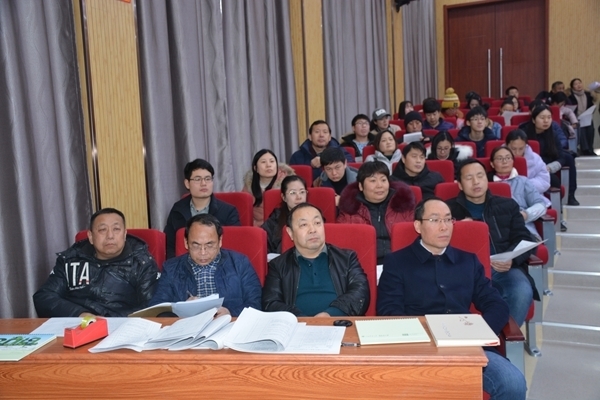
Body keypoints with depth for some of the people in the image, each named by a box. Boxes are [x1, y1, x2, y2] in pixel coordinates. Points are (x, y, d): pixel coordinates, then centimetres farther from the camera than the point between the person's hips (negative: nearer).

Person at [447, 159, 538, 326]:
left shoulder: (508, 205, 22)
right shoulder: (450, 209, 16)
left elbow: (523, 240, 13)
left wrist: (511, 259, -8)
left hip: (505, 268, 3)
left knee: (523, 292, -29)